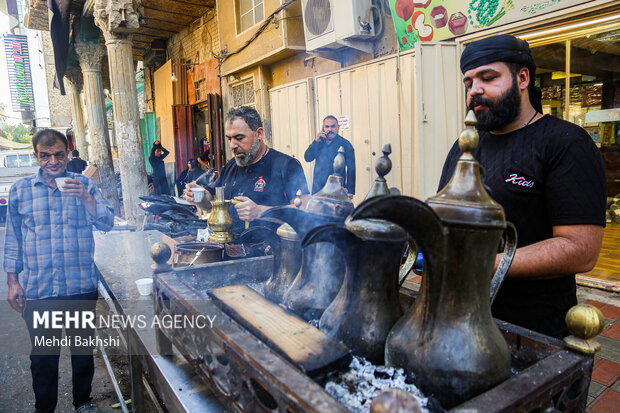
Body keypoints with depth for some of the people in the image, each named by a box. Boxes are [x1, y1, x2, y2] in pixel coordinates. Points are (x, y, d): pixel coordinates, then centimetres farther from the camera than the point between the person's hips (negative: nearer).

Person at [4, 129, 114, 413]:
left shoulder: (84, 185, -1)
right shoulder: (20, 190, 3)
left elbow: (107, 224, -9)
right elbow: (12, 238, 8)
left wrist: (86, 198, -25)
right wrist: (12, 281, 5)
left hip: (81, 287, 0)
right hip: (37, 292, 1)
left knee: (83, 349, 15)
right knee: (43, 356, 13)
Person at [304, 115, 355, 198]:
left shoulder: (345, 144, -1)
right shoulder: (319, 142, 12)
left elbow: (351, 168, -4)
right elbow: (307, 158, 3)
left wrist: (350, 191, -11)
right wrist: (316, 141, -9)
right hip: (317, 188, 4)